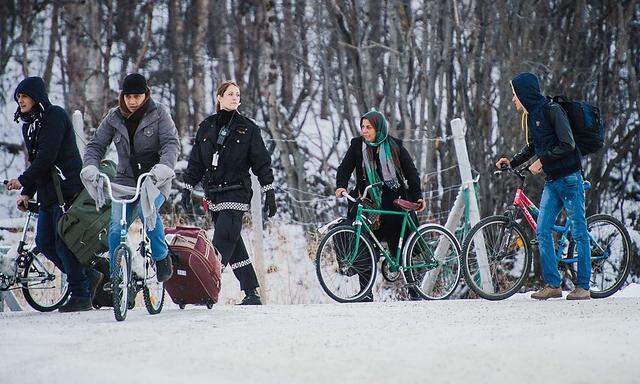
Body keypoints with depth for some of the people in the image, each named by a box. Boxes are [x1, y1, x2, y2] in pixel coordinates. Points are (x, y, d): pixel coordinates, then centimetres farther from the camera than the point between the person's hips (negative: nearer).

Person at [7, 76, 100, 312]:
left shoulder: (55, 116, -10)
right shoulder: (29, 124, 18)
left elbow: (47, 156, -18)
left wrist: (23, 181, -17)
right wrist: (27, 193, 12)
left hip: (67, 188, -9)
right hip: (47, 192, 9)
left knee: (64, 242, -8)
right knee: (45, 243, 6)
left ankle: (80, 296, -2)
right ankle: (88, 277, 19)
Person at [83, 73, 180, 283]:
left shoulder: (159, 114, -1)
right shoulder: (114, 118, 7)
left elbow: (171, 143, -12)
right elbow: (96, 145, 7)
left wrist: (164, 166, -32)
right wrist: (91, 166, -15)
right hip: (126, 179, 3)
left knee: (147, 210, -33)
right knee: (116, 228, -15)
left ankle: (161, 257, -11)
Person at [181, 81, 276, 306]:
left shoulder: (247, 128, 2)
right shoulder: (206, 127, 11)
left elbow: (261, 162, 2)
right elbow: (196, 161, 16)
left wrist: (269, 193, -1)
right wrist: (188, 187, 10)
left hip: (236, 193, -4)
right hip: (214, 194, 4)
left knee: (223, 242, -14)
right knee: (234, 245, 5)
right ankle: (252, 293, 9)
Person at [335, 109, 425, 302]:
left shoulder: (394, 146, 2)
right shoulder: (357, 145, 5)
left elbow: (411, 171, 5)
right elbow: (345, 168, 0)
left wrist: (417, 196, -4)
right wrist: (341, 185, -19)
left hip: (392, 201, -2)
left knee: (398, 245, -3)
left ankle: (413, 289, 5)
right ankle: (366, 292, -3)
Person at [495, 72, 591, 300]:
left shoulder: (552, 111, -13)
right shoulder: (530, 116, 12)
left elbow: (567, 145, -18)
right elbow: (531, 148, 23)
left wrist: (542, 161, -18)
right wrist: (512, 163, 10)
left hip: (570, 178, -8)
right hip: (552, 181, 8)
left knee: (578, 232, -4)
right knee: (542, 231, 0)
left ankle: (583, 287, -1)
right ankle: (552, 285, 4)